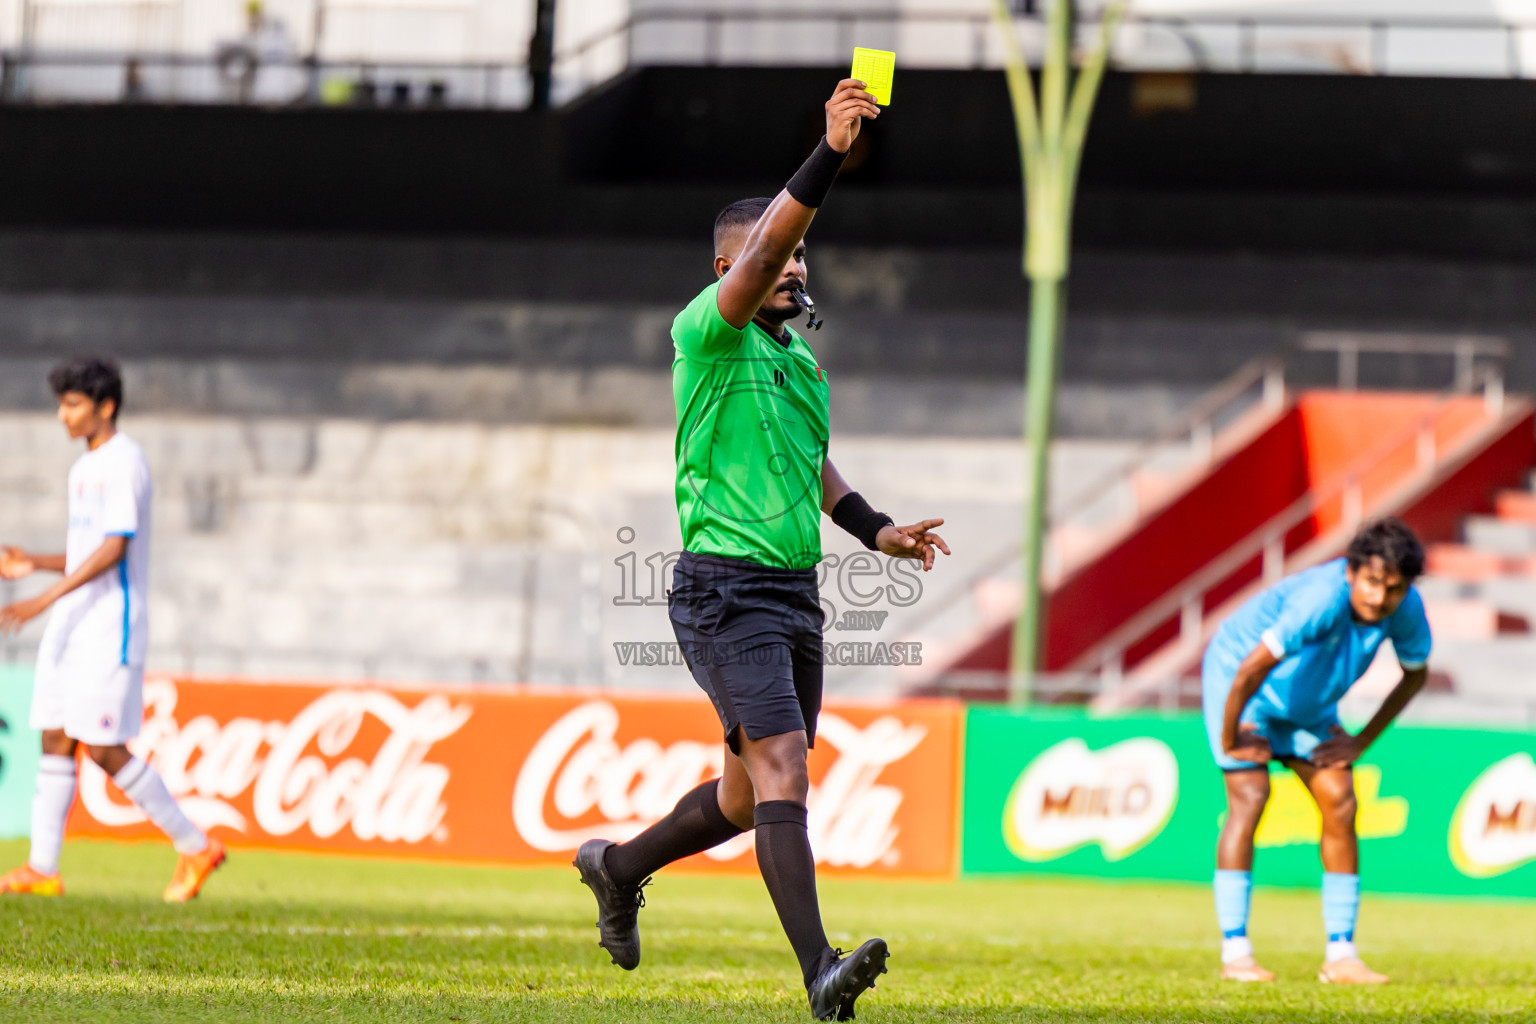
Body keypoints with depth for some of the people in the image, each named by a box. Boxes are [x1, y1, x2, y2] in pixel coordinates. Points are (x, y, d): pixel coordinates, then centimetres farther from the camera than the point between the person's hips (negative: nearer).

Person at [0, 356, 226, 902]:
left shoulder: (124, 461, -12)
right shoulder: (84, 467, 18)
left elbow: (113, 549, -20)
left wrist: (45, 599, -25)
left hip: (111, 626, -9)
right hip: (71, 628, 9)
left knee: (103, 748, -10)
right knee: (55, 739, 4)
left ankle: (194, 846, -1)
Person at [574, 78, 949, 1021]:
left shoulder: (801, 356, 16)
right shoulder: (707, 334, -8)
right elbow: (761, 249, -26)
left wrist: (875, 529, 17)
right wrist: (830, 154, -35)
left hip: (796, 589, 8)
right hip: (726, 590, -8)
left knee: (751, 795, 15)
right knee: (782, 765, -19)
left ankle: (619, 866, 40)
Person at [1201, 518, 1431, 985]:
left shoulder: (1406, 609, -19)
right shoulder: (1322, 599, -40)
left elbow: (1414, 675, 1)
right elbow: (1250, 670, -38)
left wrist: (1360, 742, -1)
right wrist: (1230, 739, -25)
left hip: (1308, 702, 6)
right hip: (1235, 683, -6)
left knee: (1339, 801, -5)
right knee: (1250, 796, -19)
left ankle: (1340, 957, -2)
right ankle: (1235, 953, -17)